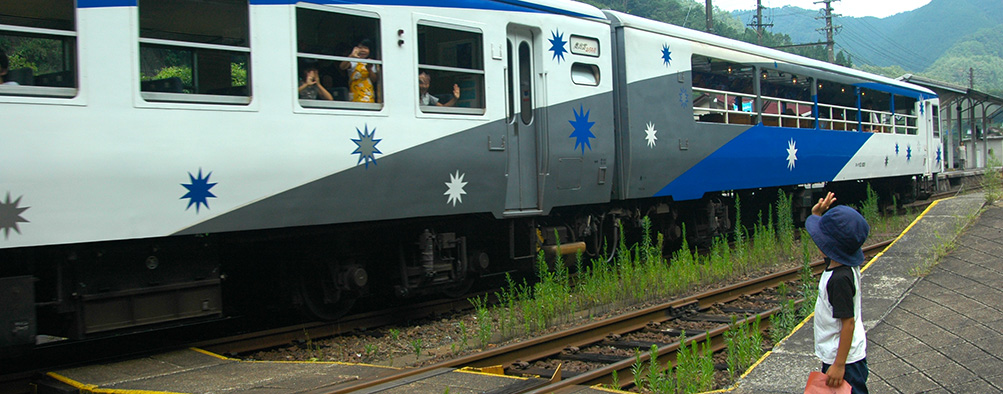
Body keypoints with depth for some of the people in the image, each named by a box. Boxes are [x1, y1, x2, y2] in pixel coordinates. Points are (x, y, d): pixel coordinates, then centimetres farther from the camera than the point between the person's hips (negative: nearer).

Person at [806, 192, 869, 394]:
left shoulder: (840, 279, -27)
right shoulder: (836, 263, 0)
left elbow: (848, 323, -26)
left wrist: (839, 365, -24)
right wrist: (817, 215, 9)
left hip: (845, 360, -10)